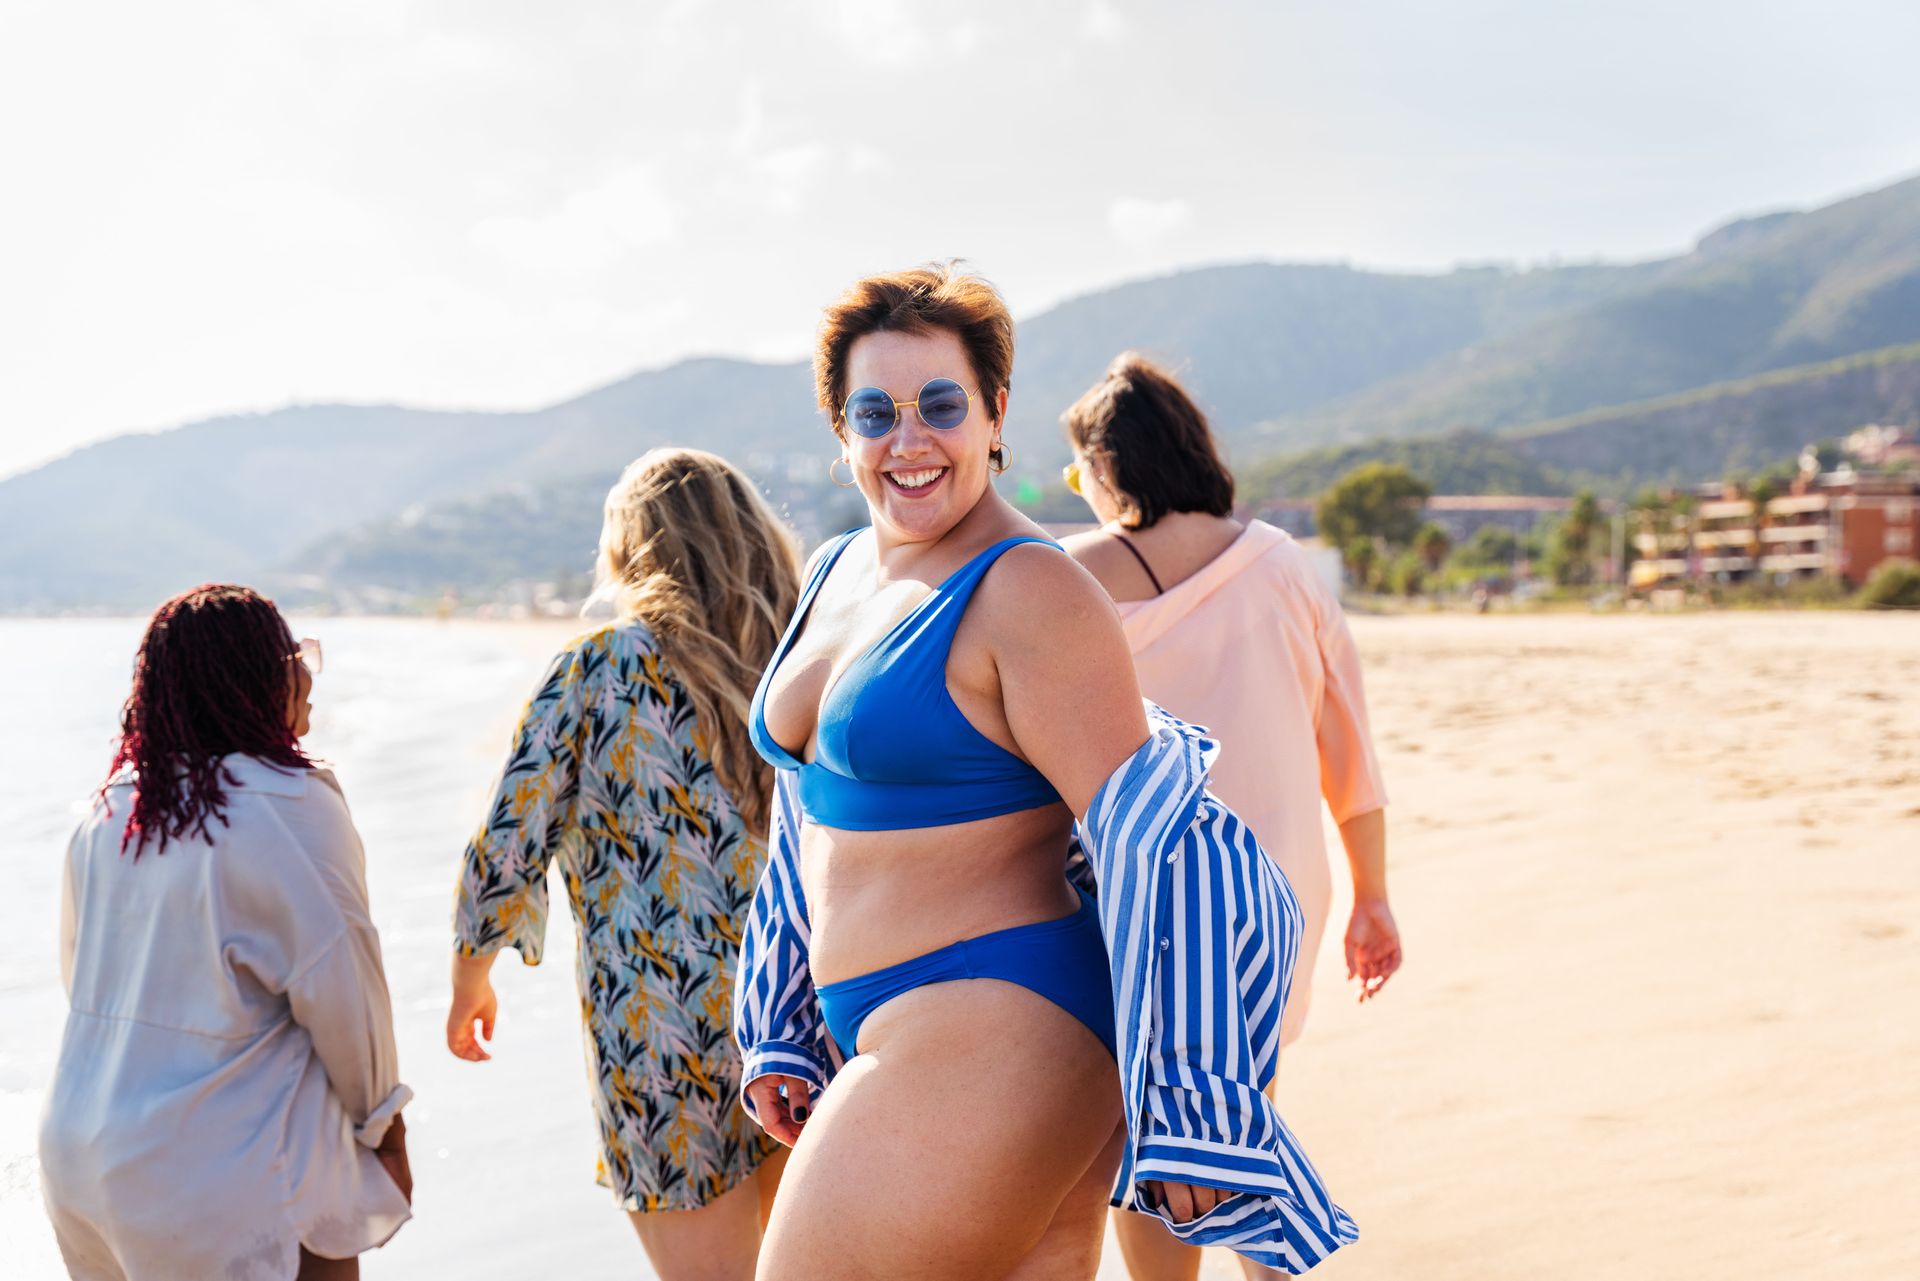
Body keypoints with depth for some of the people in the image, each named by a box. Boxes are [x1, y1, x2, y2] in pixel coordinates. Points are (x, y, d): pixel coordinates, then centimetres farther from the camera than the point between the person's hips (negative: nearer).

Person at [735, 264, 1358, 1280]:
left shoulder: (1029, 594, -15)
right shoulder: (838, 575, 12)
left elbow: (1147, 837, -18)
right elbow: (810, 820, 21)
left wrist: (1182, 1108, -19)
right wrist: (780, 1030, 22)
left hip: (995, 1040, -8)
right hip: (886, 1039, 8)